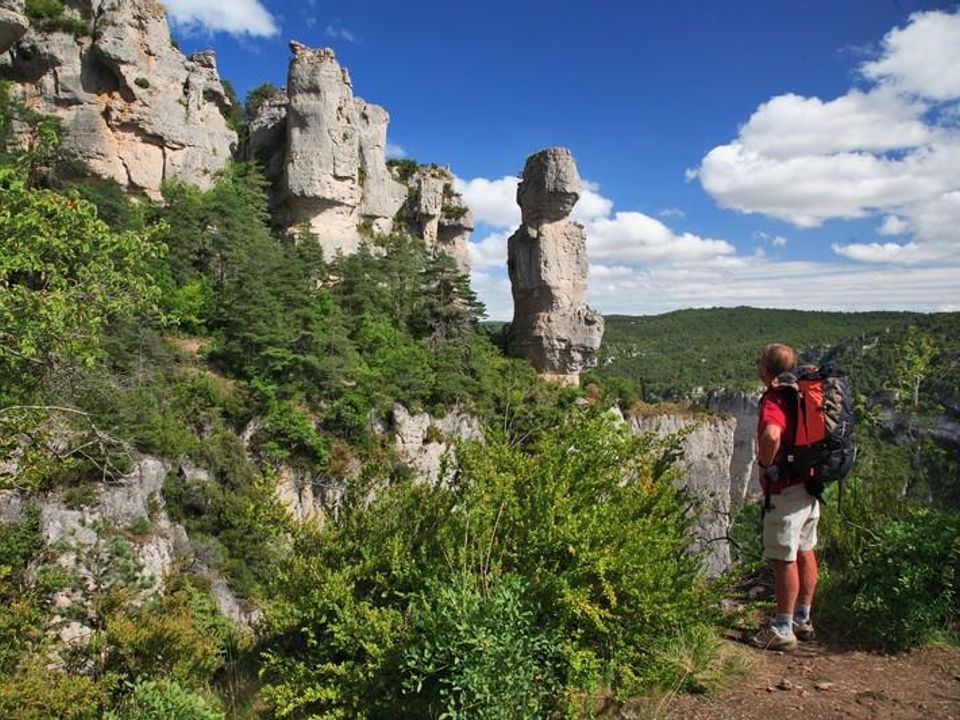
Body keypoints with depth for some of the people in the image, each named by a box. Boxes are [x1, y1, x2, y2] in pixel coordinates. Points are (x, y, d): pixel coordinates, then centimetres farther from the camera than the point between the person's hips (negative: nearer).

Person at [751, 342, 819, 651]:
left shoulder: (774, 399, -20)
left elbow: (772, 435, -41)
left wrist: (764, 462, -22)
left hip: (785, 489, -9)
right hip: (810, 483, 9)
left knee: (784, 559, -1)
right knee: (805, 551, 17)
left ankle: (782, 630, 9)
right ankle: (803, 619, 31)